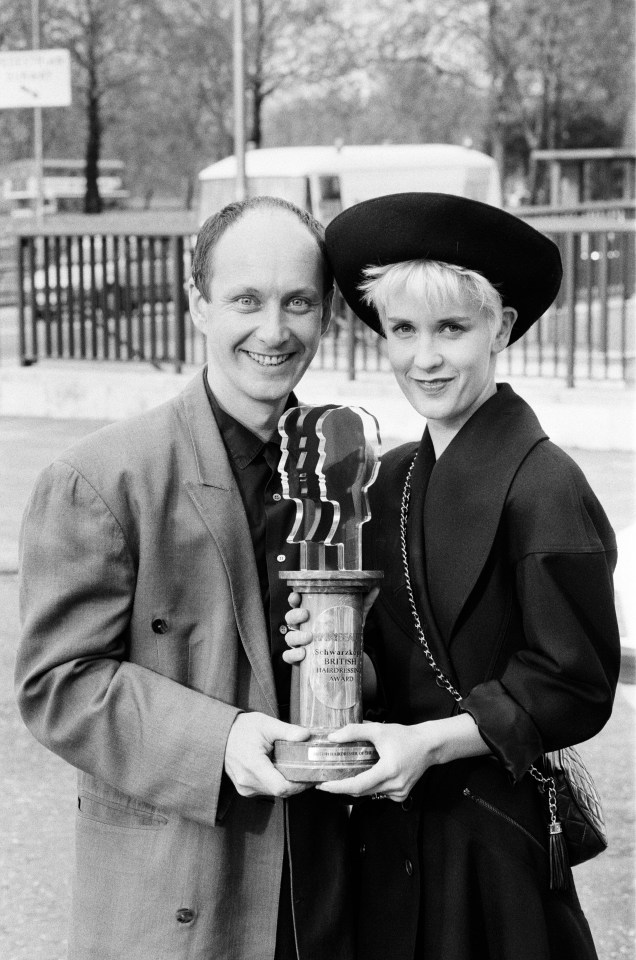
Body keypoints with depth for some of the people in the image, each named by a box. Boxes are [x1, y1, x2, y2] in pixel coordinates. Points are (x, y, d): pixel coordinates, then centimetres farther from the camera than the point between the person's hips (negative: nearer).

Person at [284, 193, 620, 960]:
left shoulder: (542, 485, -15)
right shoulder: (391, 480, 6)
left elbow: (574, 688, -14)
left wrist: (433, 741, -19)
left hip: (497, 846, -6)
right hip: (391, 840, 6)